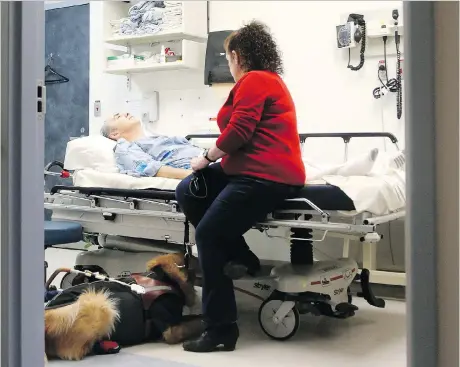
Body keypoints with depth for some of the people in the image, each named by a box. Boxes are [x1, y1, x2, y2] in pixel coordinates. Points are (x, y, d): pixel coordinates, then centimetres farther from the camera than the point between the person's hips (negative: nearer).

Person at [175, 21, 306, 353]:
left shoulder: (253, 80, -6)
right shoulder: (269, 79, 27)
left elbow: (238, 131, -16)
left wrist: (207, 157, -3)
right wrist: (216, 158, 32)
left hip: (266, 175, -11)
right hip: (255, 171, 11)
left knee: (208, 236, -13)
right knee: (188, 192, 2)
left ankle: (221, 330, -8)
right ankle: (240, 257, 1)